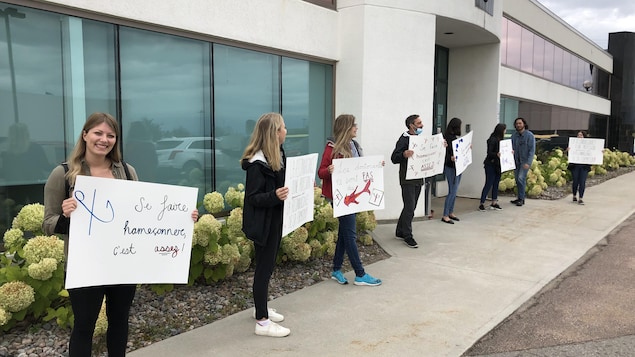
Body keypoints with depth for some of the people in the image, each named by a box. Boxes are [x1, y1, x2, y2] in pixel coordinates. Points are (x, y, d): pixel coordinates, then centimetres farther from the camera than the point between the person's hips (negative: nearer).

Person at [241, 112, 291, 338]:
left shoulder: (277, 155, 7)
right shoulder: (258, 163, -22)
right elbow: (253, 197, -23)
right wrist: (274, 195, -38)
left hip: (275, 220, 10)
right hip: (263, 223, -10)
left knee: (268, 265, 19)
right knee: (264, 267, -2)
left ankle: (261, 308, 35)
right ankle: (262, 322, 9)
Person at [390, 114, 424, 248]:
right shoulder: (404, 139, -11)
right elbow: (394, 158, -16)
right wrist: (404, 154, -36)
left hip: (418, 179, 8)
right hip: (407, 179, -8)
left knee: (410, 207, 13)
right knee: (410, 208, -7)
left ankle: (400, 232, 25)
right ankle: (407, 236, 3)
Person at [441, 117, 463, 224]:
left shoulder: (455, 138, 10)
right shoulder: (449, 138, -17)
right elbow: (447, 152, -22)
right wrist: (451, 158, -39)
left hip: (457, 167, 9)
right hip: (451, 168, -9)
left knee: (454, 191, 15)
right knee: (452, 192, -6)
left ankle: (451, 213, 24)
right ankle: (445, 216, 1)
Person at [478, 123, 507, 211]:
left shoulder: (500, 139, 9)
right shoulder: (493, 139, -14)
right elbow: (489, 152, -19)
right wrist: (496, 154, -35)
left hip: (497, 165, 8)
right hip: (491, 165, -8)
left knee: (496, 183, 10)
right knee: (488, 184, -4)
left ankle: (494, 203, 18)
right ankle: (482, 204, 3)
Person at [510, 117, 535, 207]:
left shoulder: (529, 135, -10)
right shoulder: (514, 135, 4)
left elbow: (532, 150, -13)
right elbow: (511, 148, 9)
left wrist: (528, 163, -20)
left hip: (525, 161, -5)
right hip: (516, 161, 6)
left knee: (521, 178, -15)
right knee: (517, 179, 9)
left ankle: (521, 199, -7)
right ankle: (520, 198, 20)